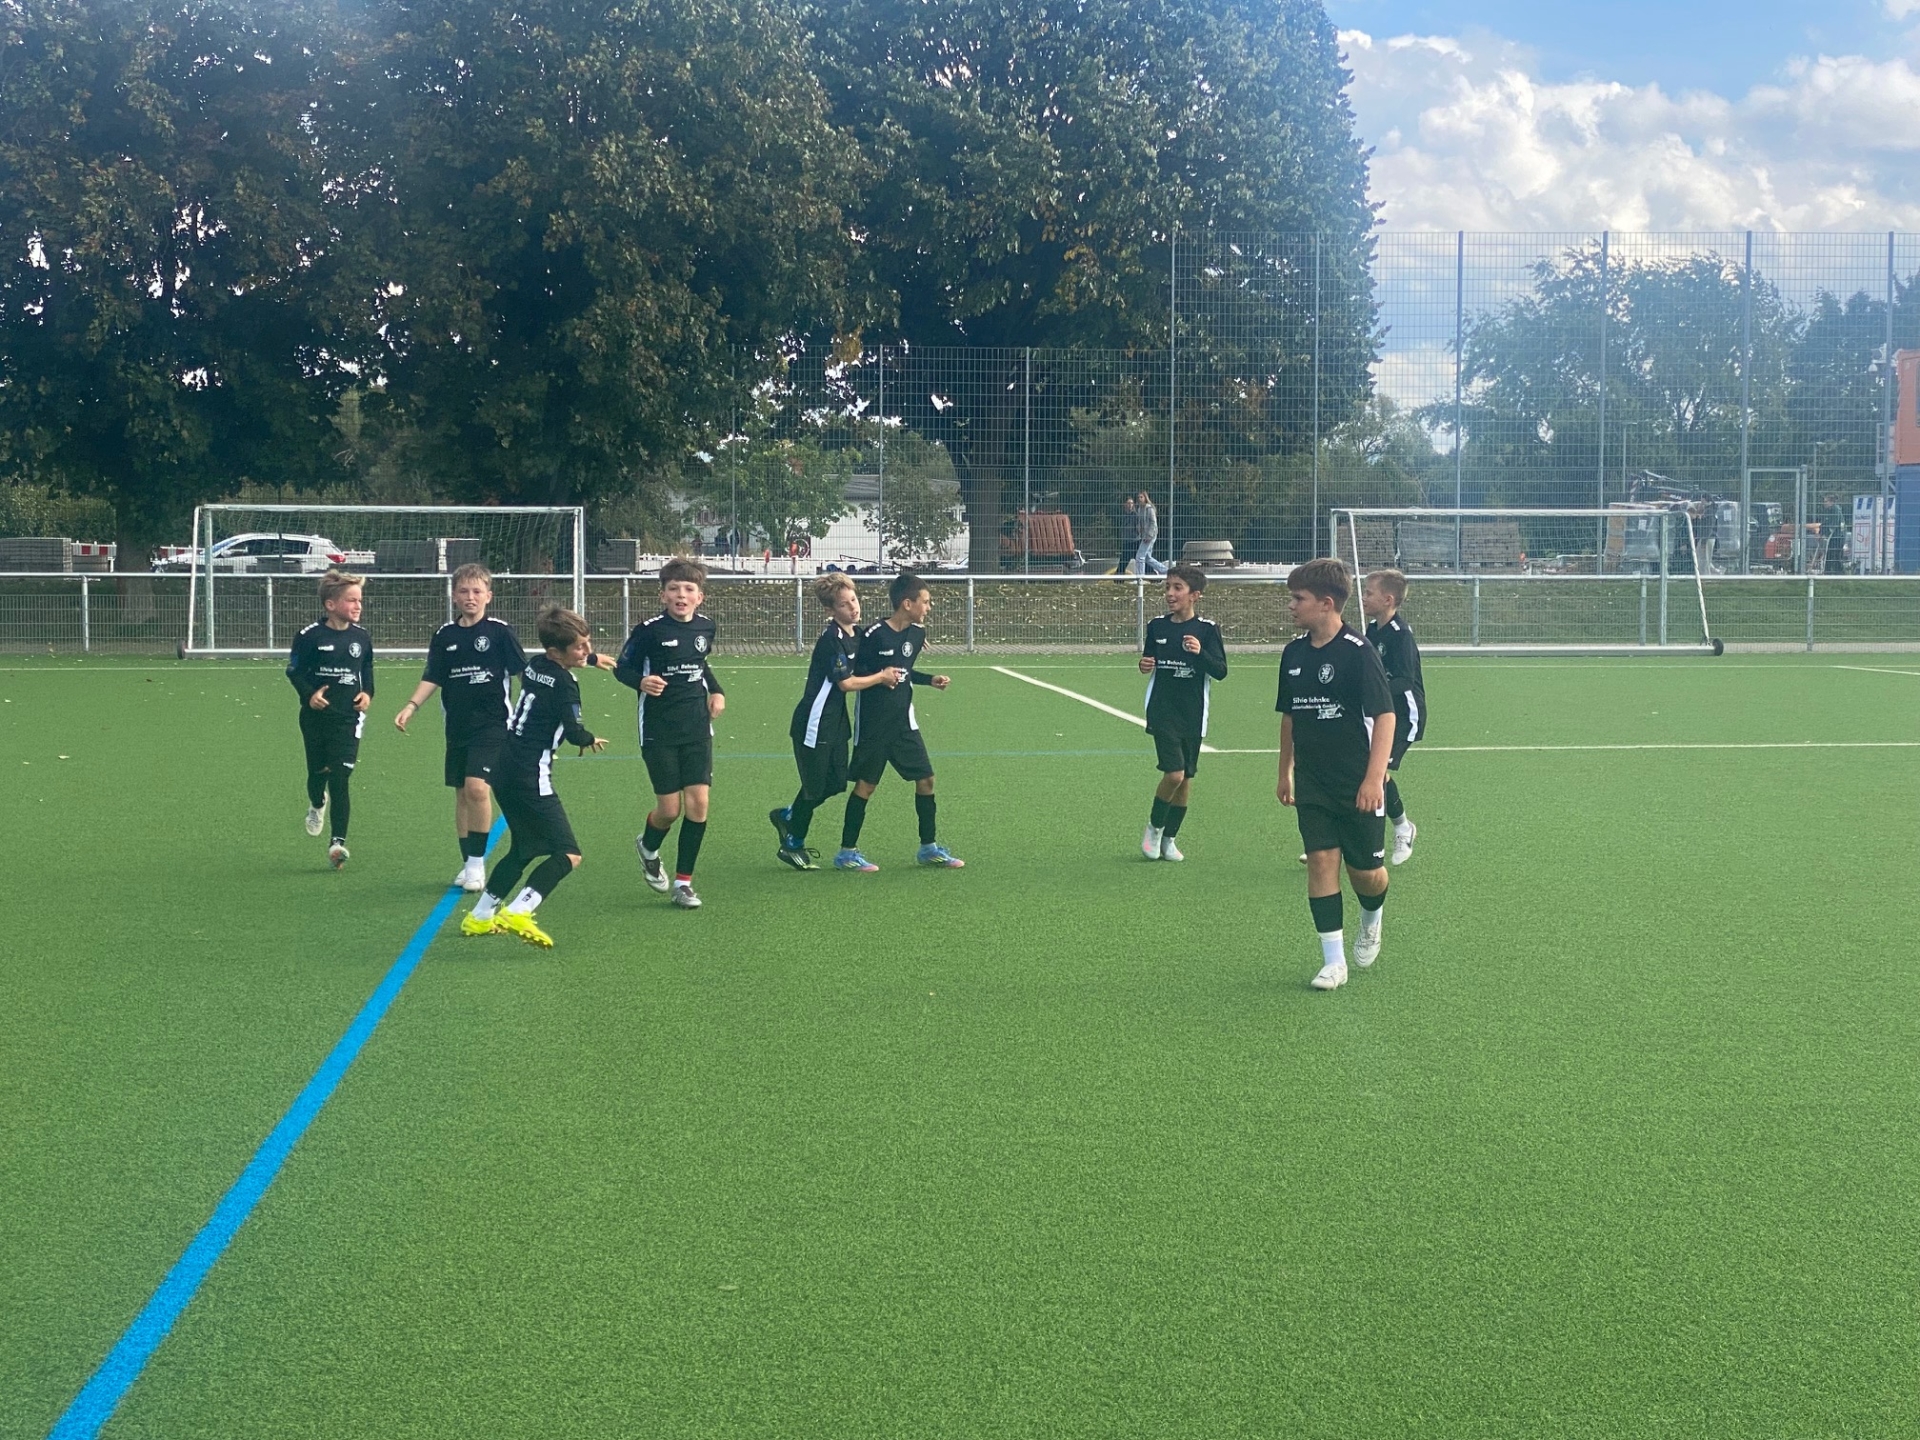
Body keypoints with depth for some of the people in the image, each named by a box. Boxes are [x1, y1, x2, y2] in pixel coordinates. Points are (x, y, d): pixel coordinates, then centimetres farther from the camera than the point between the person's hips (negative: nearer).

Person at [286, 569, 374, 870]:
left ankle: (338, 842, -8)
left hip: (348, 718, 1)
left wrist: (367, 693, -2)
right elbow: (294, 670, -3)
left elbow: (367, 670, 15)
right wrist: (309, 693, -18)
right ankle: (317, 806, 52)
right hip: (316, 717, -1)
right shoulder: (310, 637, -10)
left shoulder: (361, 638, 1)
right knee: (318, 772, 16)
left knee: (340, 778, -8)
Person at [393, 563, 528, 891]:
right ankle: (468, 864, 20)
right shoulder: (445, 635, 7)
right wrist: (410, 707, -3)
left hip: (492, 724, -5)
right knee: (461, 793, 9)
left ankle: (478, 861, -8)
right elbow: (432, 678, 10)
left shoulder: (500, 631, -5)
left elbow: (523, 672, -2)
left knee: (477, 787, -19)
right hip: (457, 726, 5)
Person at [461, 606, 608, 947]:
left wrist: (592, 659, 46)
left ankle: (480, 917, 30)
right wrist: (591, 740, 11)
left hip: (506, 769, 9)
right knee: (568, 855, -10)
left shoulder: (535, 665, 11)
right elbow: (573, 732, -15)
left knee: (523, 849, 24)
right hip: (530, 777, -9)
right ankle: (518, 913, -24)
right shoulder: (564, 684, -14)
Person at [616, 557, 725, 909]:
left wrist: (717, 691, 8)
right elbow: (622, 667, -3)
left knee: (698, 801, -6)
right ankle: (648, 847, 35)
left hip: (697, 728, 4)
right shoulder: (650, 630, -11)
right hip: (658, 731, -4)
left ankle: (683, 883, 6)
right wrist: (641, 682, -23)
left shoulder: (706, 628, 4)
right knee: (669, 808, -3)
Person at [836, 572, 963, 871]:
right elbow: (852, 672, -9)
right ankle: (847, 852, 9)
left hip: (903, 719, 7)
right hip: (873, 722, -7)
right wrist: (879, 677, -24)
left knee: (925, 778, 4)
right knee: (866, 784, -1)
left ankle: (929, 847, 18)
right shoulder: (875, 635, -17)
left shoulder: (917, 633, 4)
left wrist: (930, 680, 6)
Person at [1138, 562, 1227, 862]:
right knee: (1173, 773, -15)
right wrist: (1145, 665, -5)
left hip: (1193, 715, 1)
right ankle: (1154, 827, 8)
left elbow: (1221, 671, -9)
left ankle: (1168, 837, 23)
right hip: (1162, 711, 0)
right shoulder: (1157, 625, 3)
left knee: (1186, 778, 7)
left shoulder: (1207, 630, -4)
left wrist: (1201, 653, -26)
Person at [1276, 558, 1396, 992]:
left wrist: (1375, 777, -23)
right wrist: (1286, 772, 21)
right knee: (1321, 861, -5)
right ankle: (1333, 961, 0)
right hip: (1313, 782, 5)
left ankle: (1371, 920, 38)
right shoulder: (1294, 653, 5)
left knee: (1366, 871, 4)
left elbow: (1385, 715, -16)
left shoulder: (1358, 652, -14)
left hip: (1358, 785, -4)